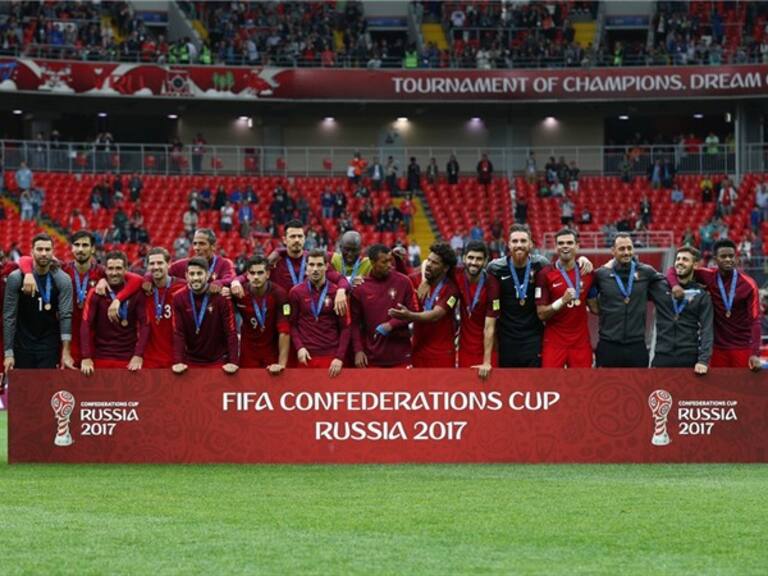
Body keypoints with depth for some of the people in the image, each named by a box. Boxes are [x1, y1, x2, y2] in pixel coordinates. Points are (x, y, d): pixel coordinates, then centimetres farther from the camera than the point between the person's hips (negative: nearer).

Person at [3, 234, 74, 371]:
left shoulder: (62, 280, -7)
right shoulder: (15, 278, -8)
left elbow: (65, 316, -11)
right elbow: (9, 317, -6)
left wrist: (66, 352, -18)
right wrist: (8, 353, -10)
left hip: (49, 344, 0)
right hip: (22, 343, 0)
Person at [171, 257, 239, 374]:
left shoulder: (220, 297, -12)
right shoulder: (179, 298, -7)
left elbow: (231, 331, -11)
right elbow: (178, 333, -7)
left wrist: (233, 361, -19)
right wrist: (178, 362, -17)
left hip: (218, 361, -1)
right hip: (191, 361, 1)